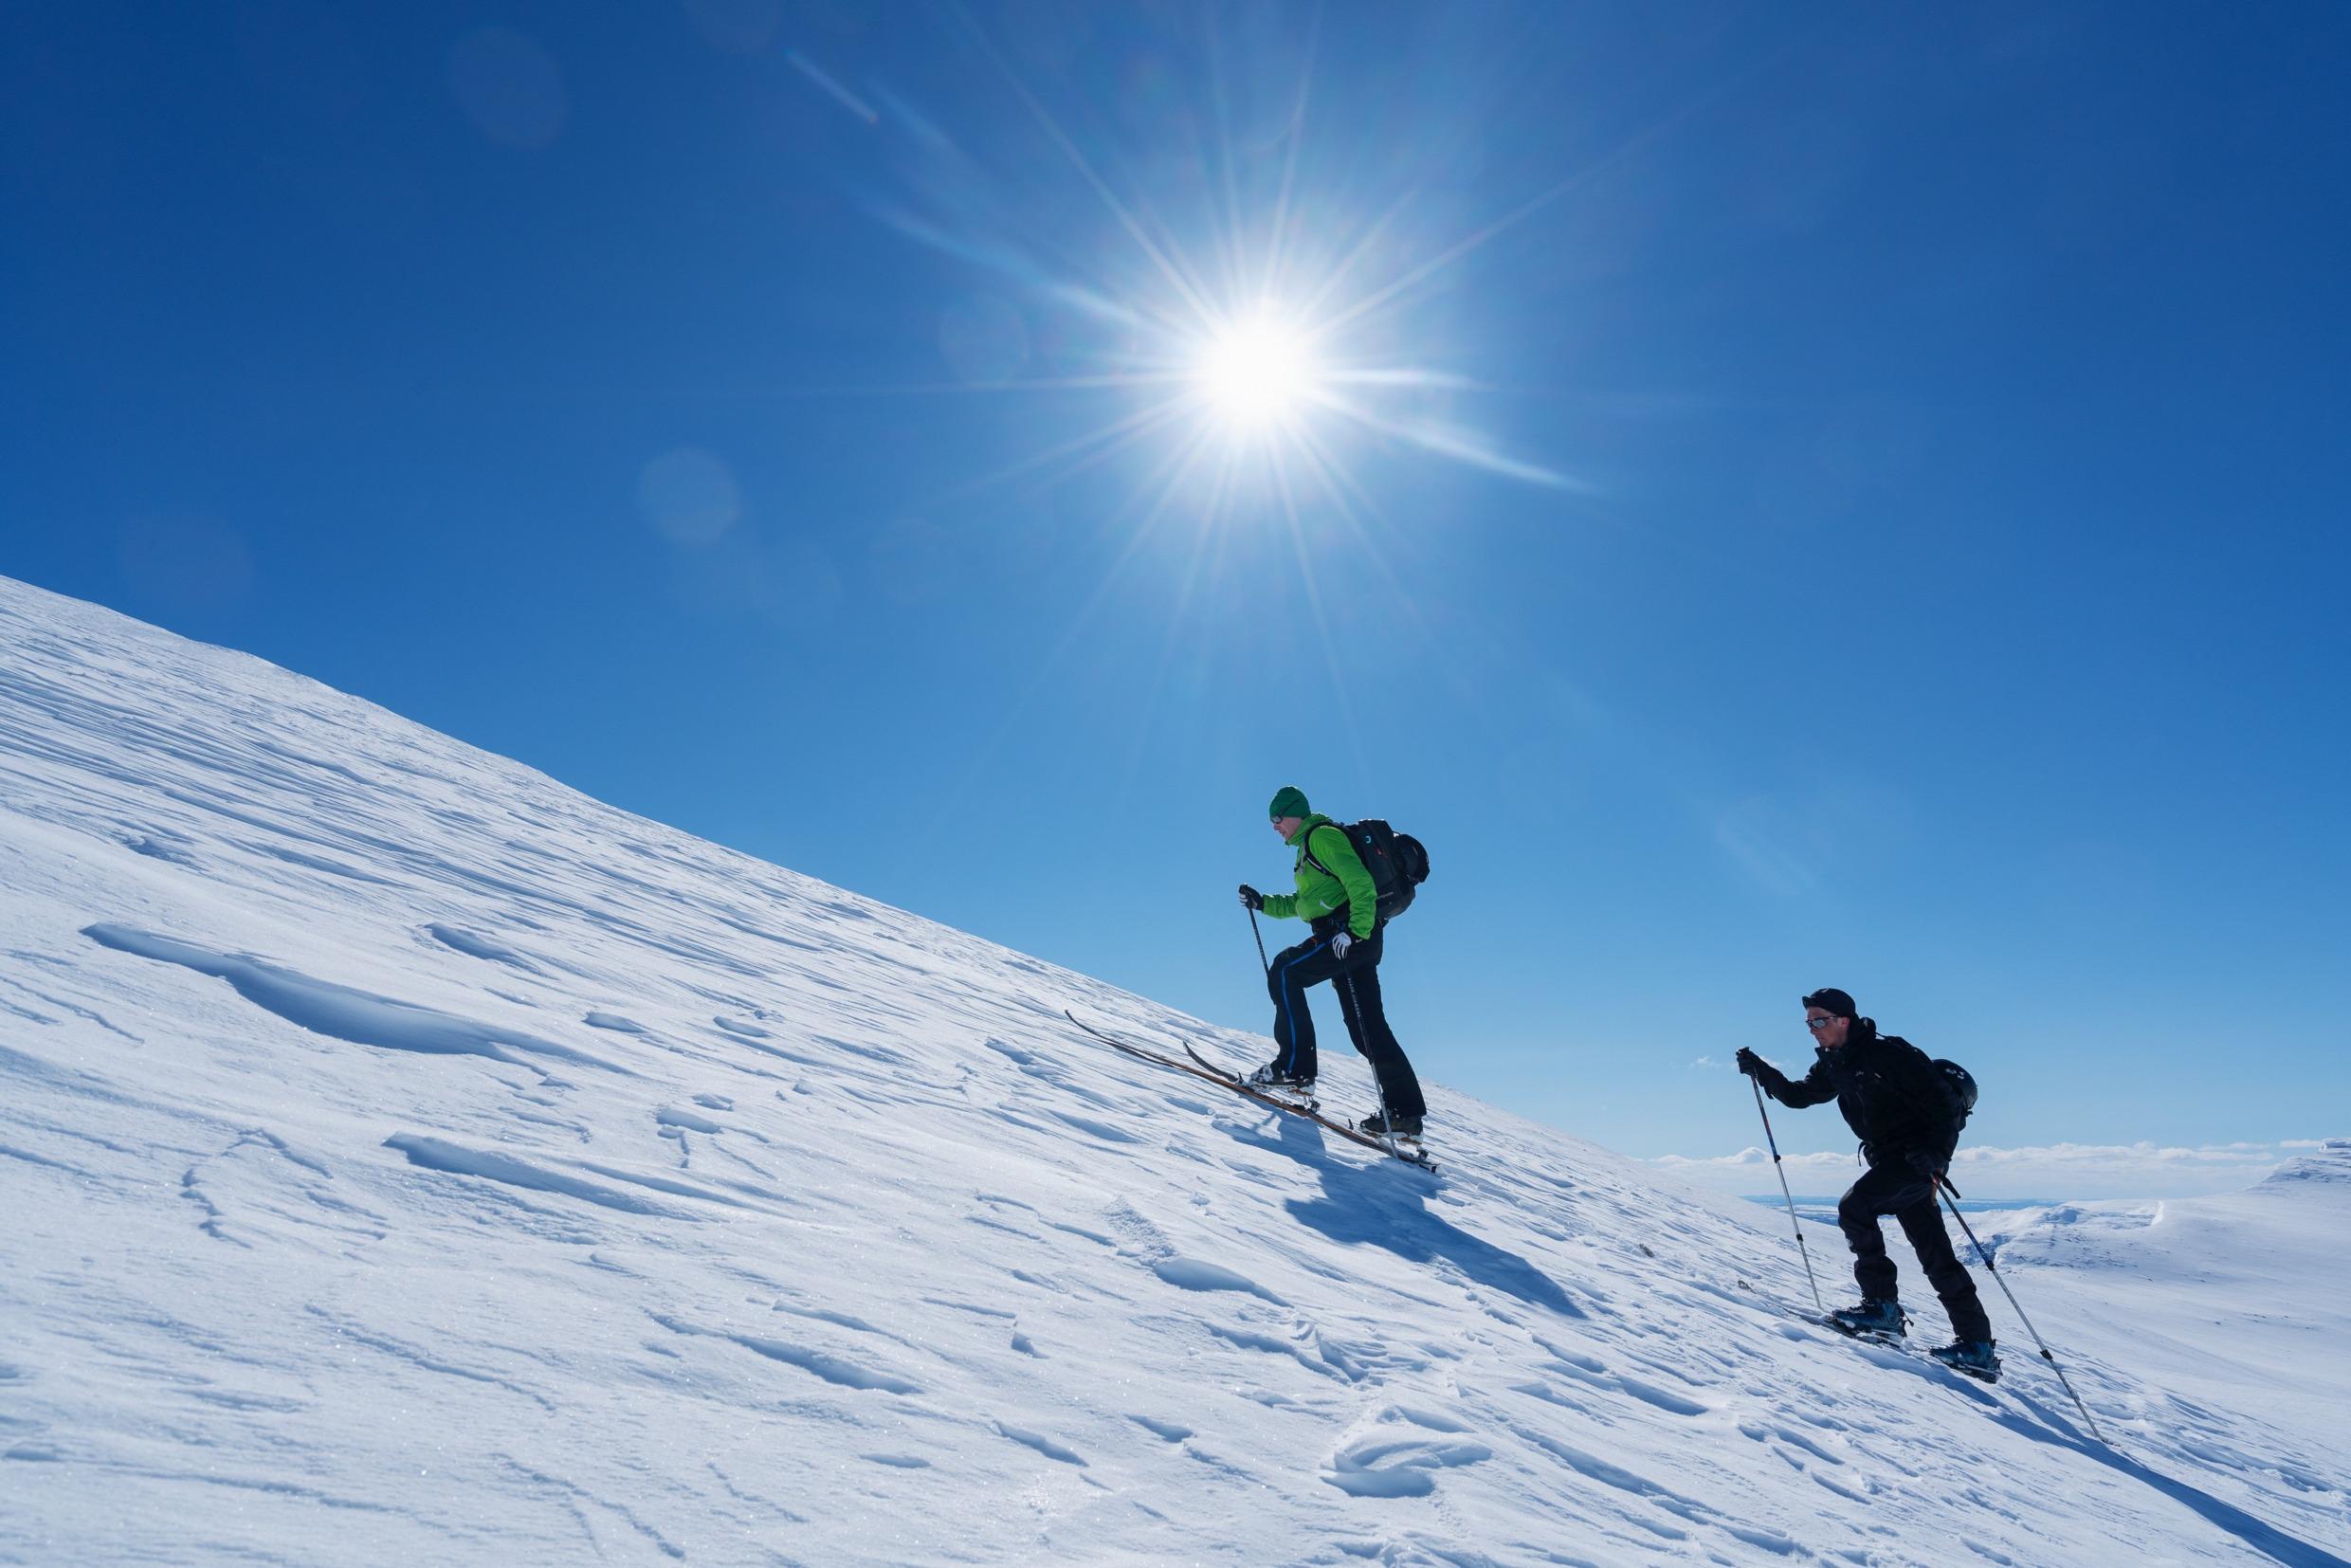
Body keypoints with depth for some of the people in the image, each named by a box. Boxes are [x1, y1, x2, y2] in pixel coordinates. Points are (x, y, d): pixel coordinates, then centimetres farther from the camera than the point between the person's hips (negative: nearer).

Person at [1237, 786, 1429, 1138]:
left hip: (1351, 935, -10)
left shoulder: (1322, 836, -5)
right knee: (1368, 1026, 7)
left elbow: (1361, 883, -17)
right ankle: (1405, 1112, 7)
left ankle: (1294, 1067, -15)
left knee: (1285, 971, -14)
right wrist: (1262, 903, 22)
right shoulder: (1309, 845, 26)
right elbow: (1300, 904, 33)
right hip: (1356, 938, 10)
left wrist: (1354, 930, -26)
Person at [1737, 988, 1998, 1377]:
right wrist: (1761, 1071, 4)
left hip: (1918, 1157, -8)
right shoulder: (1834, 1065, 8)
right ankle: (1975, 1344, 16)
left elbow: (1942, 1100, -17)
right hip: (1887, 1161, 8)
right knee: (1935, 1255, 10)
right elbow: (1798, 1096, 18)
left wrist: (1936, 1152, -27)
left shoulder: (1889, 1052, -16)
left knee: (1854, 1207, -20)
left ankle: (1882, 1304, -11)